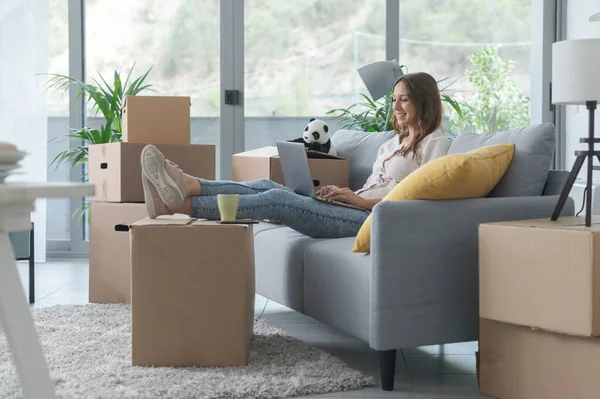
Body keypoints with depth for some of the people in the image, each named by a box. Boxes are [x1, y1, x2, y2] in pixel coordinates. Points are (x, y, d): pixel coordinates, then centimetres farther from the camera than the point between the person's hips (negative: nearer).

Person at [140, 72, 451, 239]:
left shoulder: (435, 143, 5)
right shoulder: (393, 143, 31)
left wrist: (360, 200, -12)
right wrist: (342, 193, 5)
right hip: (356, 208, 8)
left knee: (277, 199, -25)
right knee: (266, 186, -14)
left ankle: (180, 204, -34)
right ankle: (189, 186, -33)